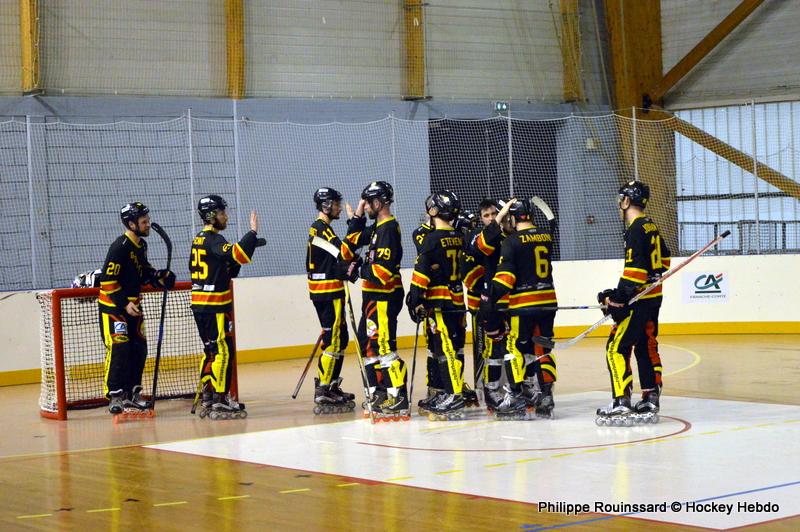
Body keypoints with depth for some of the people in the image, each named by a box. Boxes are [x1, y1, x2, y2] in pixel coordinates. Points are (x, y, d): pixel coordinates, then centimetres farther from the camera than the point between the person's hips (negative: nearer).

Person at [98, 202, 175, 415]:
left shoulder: (141, 245, 7)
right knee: (119, 349, -13)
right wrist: (124, 304, -23)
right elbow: (107, 281, -21)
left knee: (139, 348, 6)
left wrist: (158, 277, 2)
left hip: (132, 305, 9)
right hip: (113, 305, -9)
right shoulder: (119, 247, -20)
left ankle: (132, 393, 15)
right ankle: (115, 396, -8)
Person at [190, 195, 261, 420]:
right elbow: (235, 256, -30)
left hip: (200, 305, 10)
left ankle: (207, 400, 18)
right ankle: (219, 402, -9)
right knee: (223, 352, -8)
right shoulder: (213, 239, -13)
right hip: (215, 306, -10)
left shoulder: (199, 240, 15)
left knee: (212, 351, 15)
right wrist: (252, 233, -26)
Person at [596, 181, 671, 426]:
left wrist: (619, 296, -23)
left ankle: (621, 403, -12)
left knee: (617, 348, -8)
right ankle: (650, 399, 17)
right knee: (646, 347, 14)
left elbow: (635, 268, -24)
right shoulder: (651, 226, 13)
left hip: (638, 299, -10)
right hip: (653, 297, 10)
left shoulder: (636, 229, -17)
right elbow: (663, 260, 25)